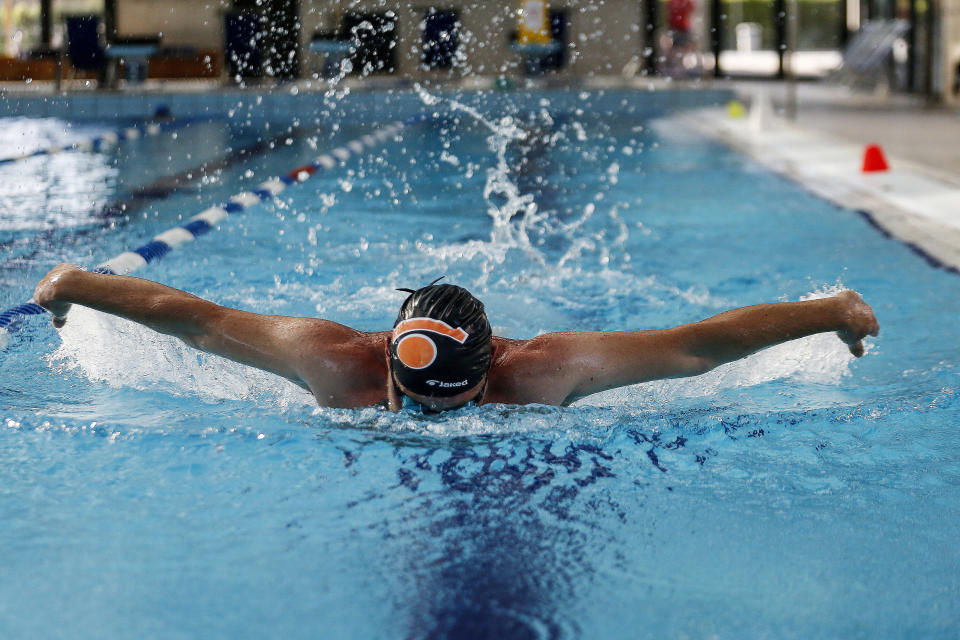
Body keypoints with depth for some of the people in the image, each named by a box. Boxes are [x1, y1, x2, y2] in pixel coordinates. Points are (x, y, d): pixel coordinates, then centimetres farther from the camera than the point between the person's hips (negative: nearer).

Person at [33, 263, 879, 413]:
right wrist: (78, 286, -26)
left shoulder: (540, 372, -46)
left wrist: (830, 313, -36)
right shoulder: (335, 360, -43)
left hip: (518, 435, -1)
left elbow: (697, 345, -41)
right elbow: (194, 318, -32)